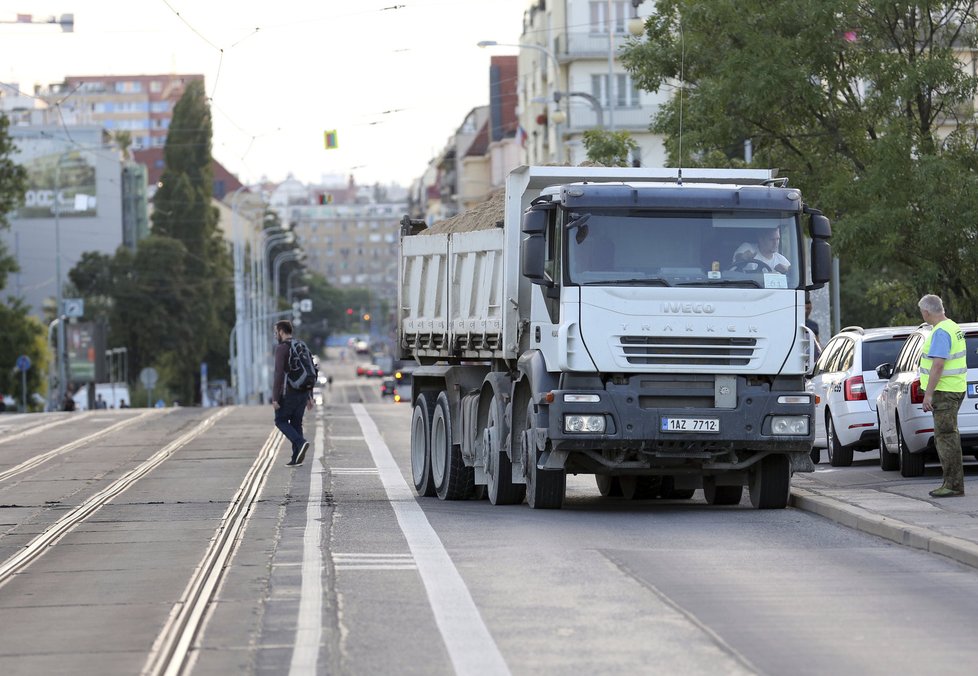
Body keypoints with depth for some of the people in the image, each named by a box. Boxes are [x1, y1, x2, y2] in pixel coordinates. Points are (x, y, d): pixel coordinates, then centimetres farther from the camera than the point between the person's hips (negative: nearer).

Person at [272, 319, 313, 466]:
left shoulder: (281, 348, -12)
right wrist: (309, 396, 19)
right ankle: (296, 458, 6)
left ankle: (300, 443, -14)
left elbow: (279, 374, -19)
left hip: (288, 392, -7)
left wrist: (275, 398, -17)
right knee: (296, 423, 11)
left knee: (281, 421, 7)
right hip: (303, 392, 7)